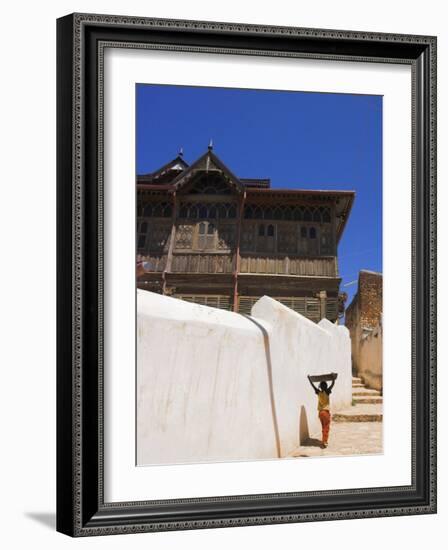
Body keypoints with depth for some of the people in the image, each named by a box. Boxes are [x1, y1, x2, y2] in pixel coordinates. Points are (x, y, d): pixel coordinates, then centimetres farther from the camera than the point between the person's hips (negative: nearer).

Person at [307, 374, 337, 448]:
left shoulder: (318, 392, 0)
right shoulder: (327, 392, -11)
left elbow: (312, 385, 11)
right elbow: (332, 384, -15)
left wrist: (309, 378, 22)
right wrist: (334, 378, -3)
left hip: (320, 412, 5)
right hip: (326, 412, -5)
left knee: (323, 427, 17)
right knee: (326, 428, 1)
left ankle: (324, 441, 22)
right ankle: (325, 442, -5)